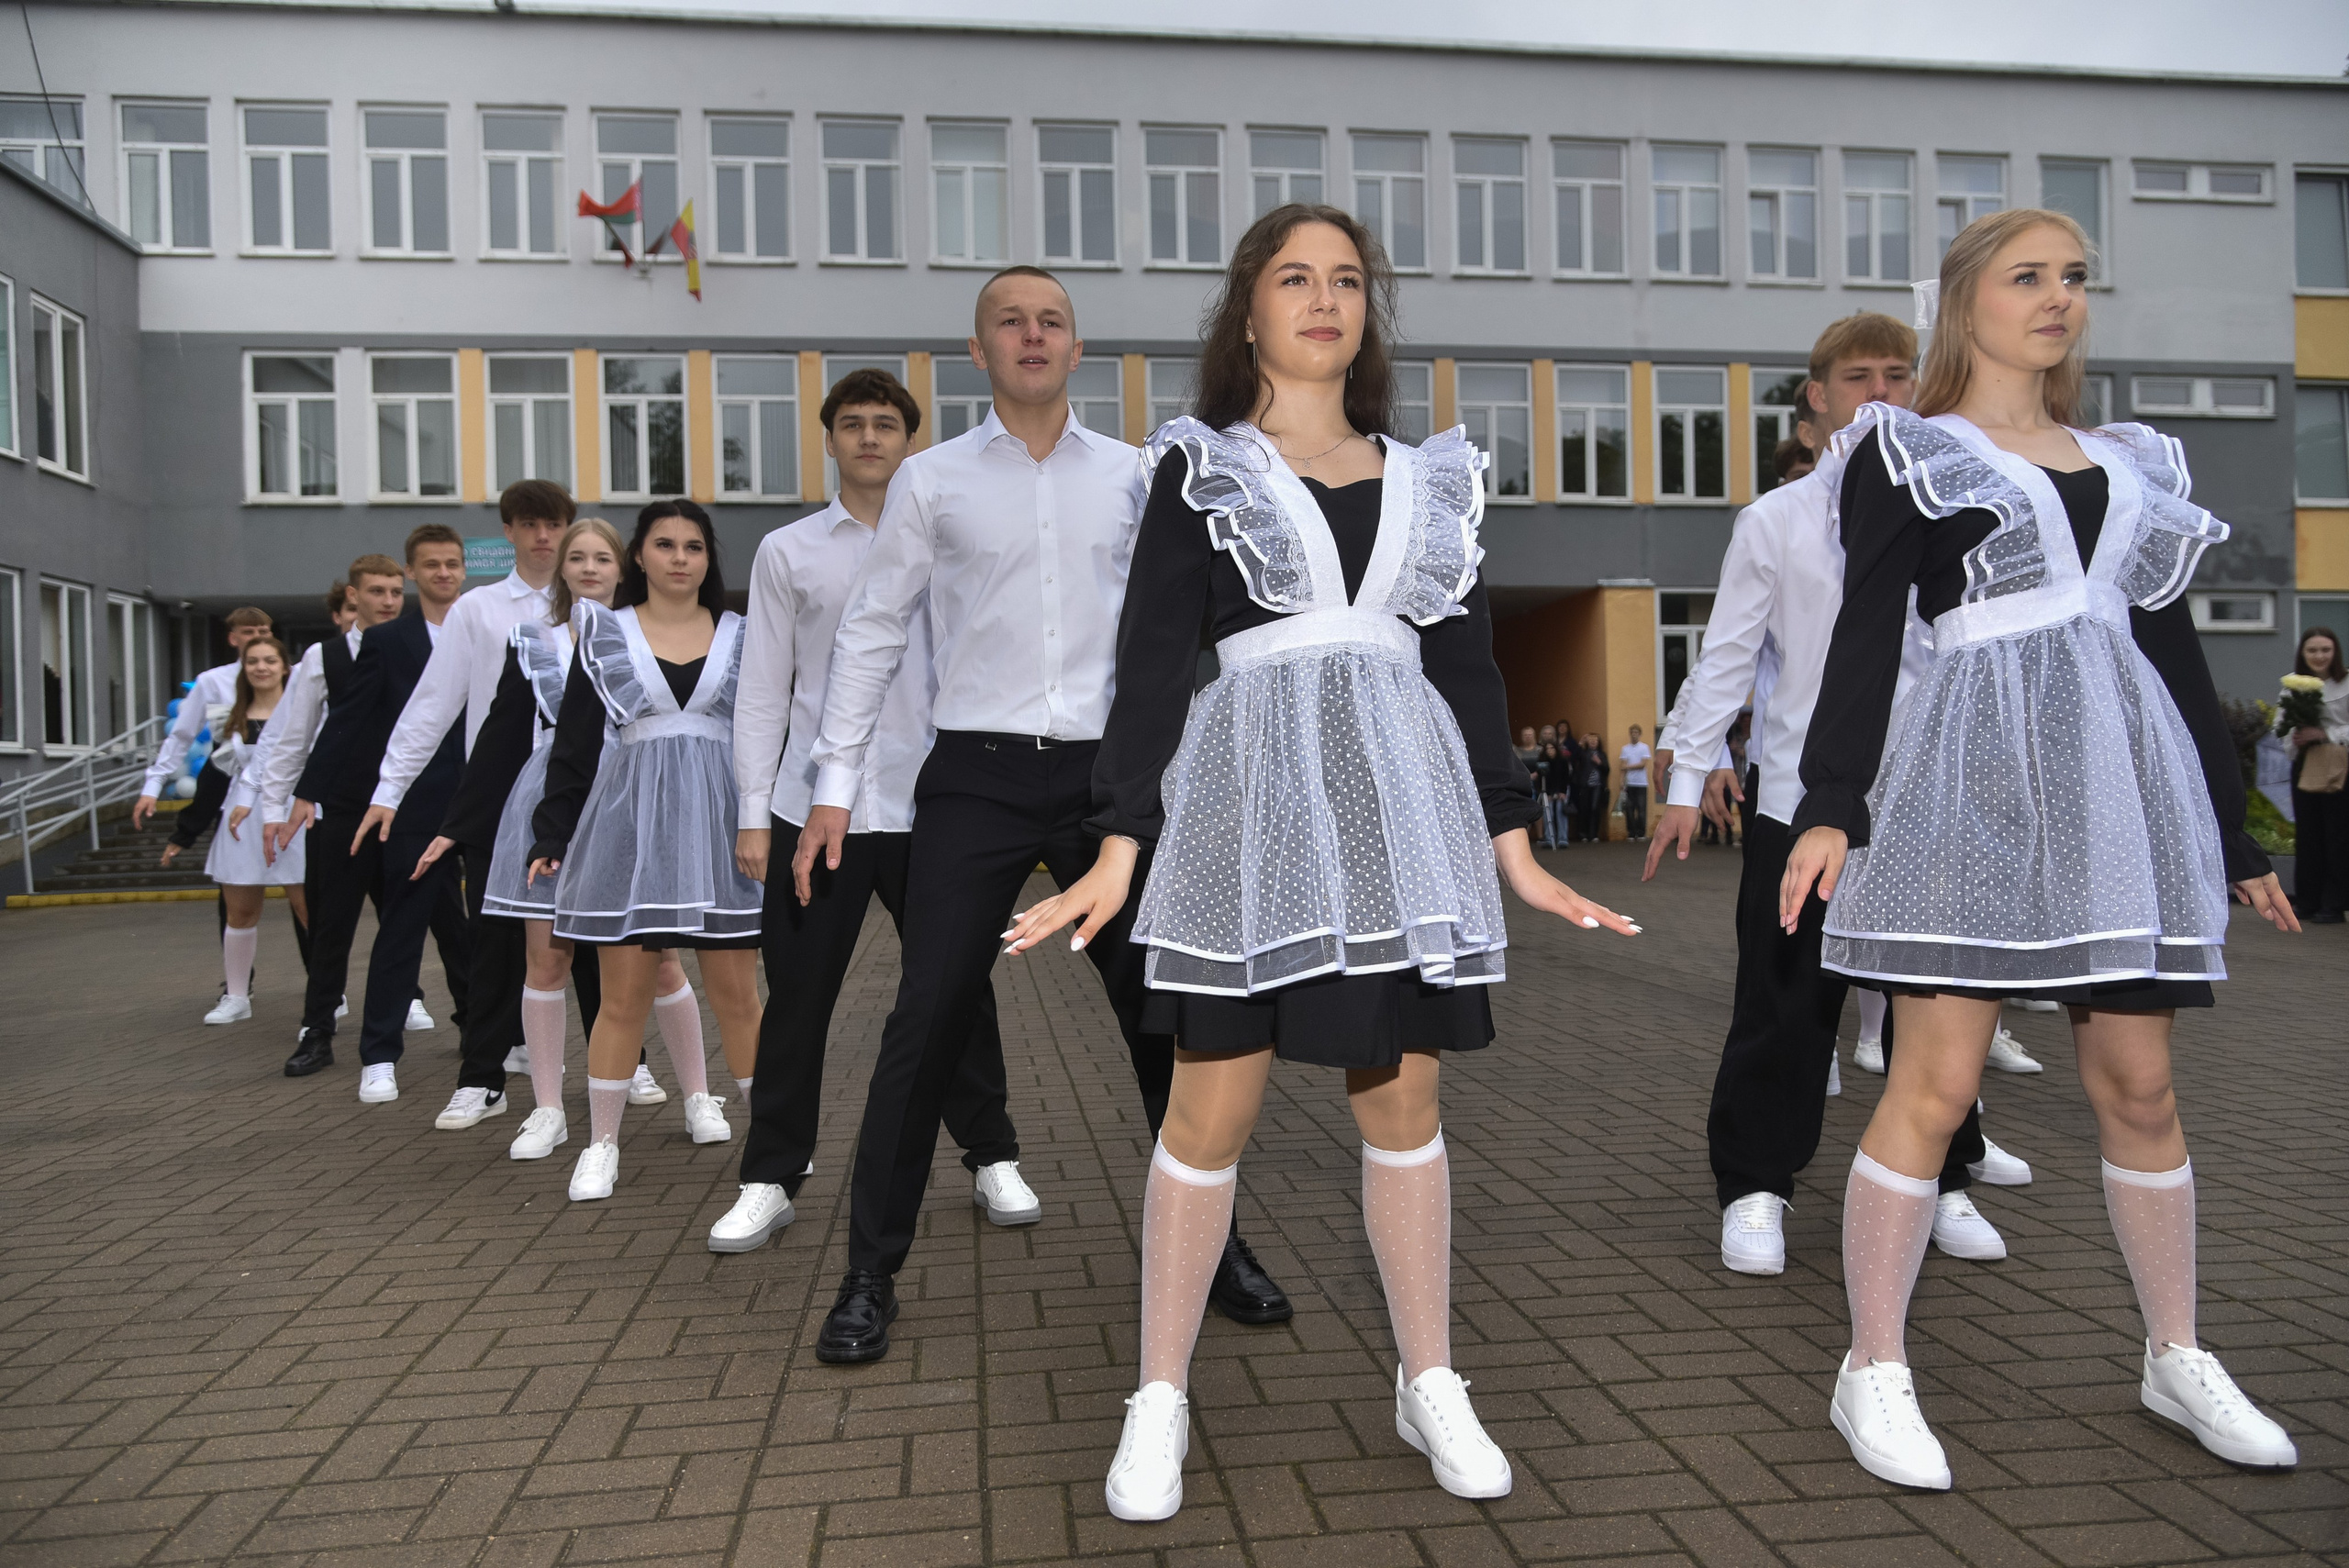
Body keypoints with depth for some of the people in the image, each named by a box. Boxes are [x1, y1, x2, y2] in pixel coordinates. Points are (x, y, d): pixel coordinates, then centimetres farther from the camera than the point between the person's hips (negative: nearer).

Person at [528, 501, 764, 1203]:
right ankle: (601, 1143, 15)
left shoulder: (740, 636, 9)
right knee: (624, 993, 2)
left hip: (720, 827, 1)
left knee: (736, 992, 2)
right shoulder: (604, 633, 8)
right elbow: (573, 742, 7)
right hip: (630, 824, 0)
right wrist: (552, 838, 4)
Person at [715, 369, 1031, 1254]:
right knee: (797, 999, 5)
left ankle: (991, 1158, 23)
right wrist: (753, 813, 1)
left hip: (928, 803, 0)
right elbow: (762, 689, 7)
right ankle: (771, 1179, 19)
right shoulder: (788, 552, 8)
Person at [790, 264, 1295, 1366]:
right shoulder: (931, 481, 6)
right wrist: (835, 787, 2)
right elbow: (870, 633, 7)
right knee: (928, 1025, -3)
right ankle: (871, 1276, 14)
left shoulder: (1131, 477, 9)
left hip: (1109, 773, 2)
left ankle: (1213, 1245, 25)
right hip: (977, 777, -1)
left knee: (1164, 1016, 7)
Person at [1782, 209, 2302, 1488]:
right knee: (1937, 1084, -7)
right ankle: (1873, 1373, 5)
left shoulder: (2131, 462, 20)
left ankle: (2178, 1359, 25)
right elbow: (1865, 634, -5)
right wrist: (1830, 803, -17)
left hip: (2127, 778, 5)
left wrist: (2234, 832, 19)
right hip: (1975, 775, -5)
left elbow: (2173, 644, 20)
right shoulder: (1911, 454, 5)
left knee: (2138, 1086, 9)